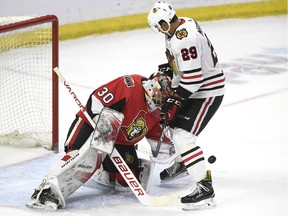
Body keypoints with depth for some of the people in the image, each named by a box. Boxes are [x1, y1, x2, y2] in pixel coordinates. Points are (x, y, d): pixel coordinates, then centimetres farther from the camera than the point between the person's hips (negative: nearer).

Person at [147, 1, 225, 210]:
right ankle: (181, 164, 48)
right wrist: (166, 70, 11)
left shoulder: (183, 40, -29)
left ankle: (205, 187, -20)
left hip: (207, 92, -11)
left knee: (183, 135, -18)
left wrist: (174, 99, -20)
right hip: (194, 88, 11)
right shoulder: (183, 24, 3)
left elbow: (193, 77, -30)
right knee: (171, 121, 25)